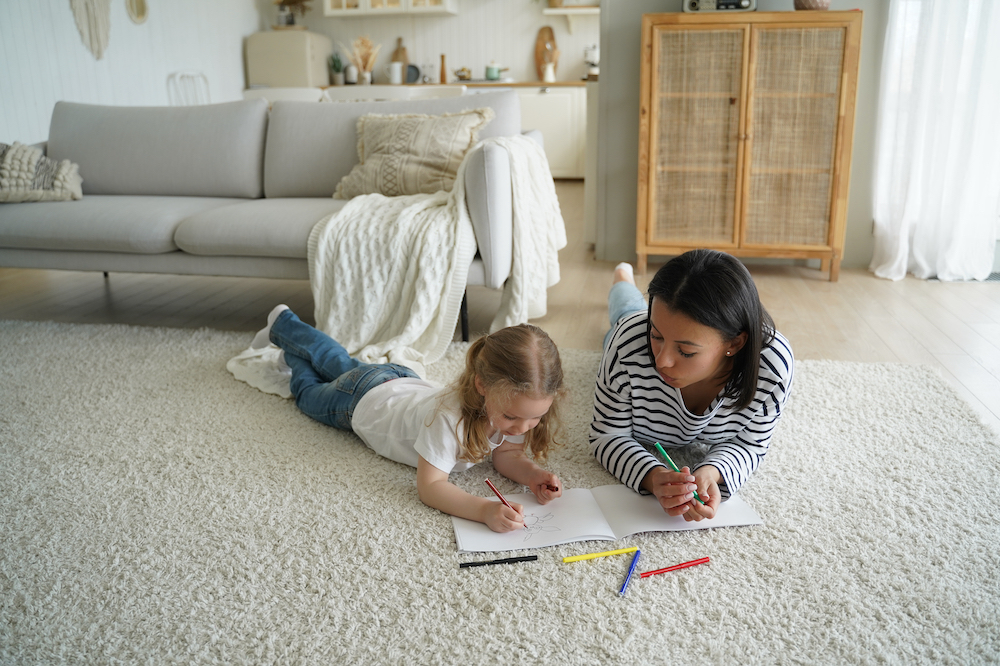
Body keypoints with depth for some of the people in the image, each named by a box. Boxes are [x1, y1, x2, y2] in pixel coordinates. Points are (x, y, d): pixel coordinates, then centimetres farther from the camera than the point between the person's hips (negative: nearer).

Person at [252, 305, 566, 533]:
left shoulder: (513, 398, -32)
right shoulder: (449, 417, -50)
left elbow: (506, 454, -19)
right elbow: (428, 486, -47)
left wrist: (533, 475, -41)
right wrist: (483, 509, -62)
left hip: (403, 382, 4)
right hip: (363, 399, -4)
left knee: (340, 363, 33)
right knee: (310, 390, 29)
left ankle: (285, 325, 58)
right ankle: (281, 324, 53)